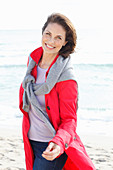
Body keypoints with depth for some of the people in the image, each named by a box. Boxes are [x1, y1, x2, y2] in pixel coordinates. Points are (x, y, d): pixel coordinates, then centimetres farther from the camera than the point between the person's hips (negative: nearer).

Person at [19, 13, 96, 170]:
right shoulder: (33, 59, -1)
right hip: (31, 141, 7)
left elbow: (69, 120, -17)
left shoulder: (66, 77, -20)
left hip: (52, 147, -7)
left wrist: (58, 143, -33)